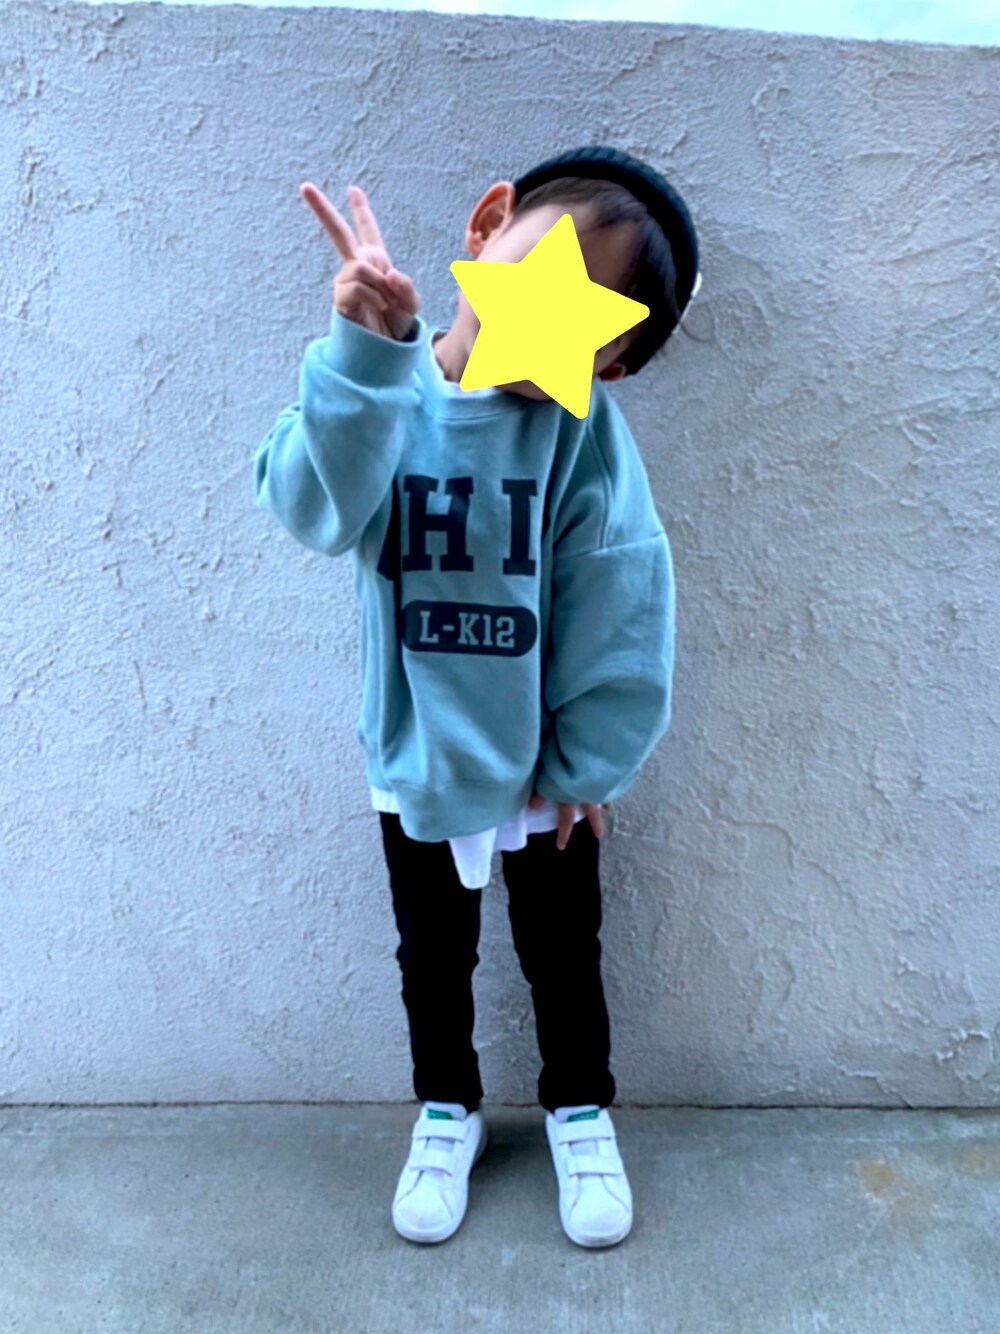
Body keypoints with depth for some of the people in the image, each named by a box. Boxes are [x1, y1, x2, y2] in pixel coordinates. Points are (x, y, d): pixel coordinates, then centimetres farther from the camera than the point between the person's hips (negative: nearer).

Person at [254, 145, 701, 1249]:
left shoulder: (585, 429, -18)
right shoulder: (387, 396, -14)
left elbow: (623, 601, -14)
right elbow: (315, 508, -31)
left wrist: (587, 759, -9)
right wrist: (365, 355, -43)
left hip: (542, 767, -1)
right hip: (413, 757, 2)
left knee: (563, 957, 20)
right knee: (432, 958, 22)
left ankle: (578, 1108, 49)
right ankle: (446, 1112, 50)